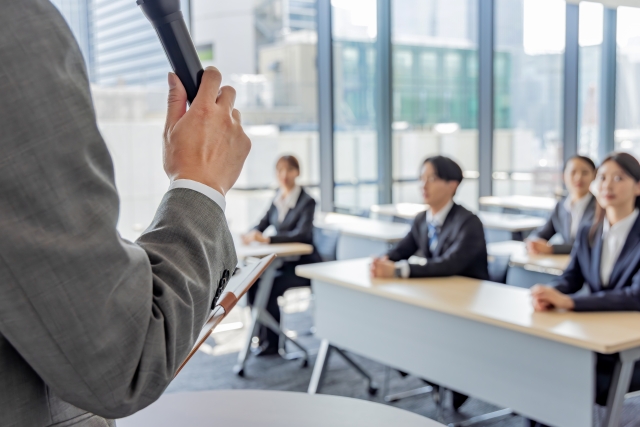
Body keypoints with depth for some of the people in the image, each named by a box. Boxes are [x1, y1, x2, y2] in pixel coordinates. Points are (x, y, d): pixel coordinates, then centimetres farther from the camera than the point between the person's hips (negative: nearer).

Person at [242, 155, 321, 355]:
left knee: (270, 288, -24)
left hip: (302, 265, -6)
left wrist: (267, 239, -34)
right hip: (282, 261, 6)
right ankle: (263, 337, -4)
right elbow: (263, 223, 10)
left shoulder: (307, 201, -13)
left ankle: (272, 342, -5)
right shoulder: (278, 198, 7)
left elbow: (301, 234, -25)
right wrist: (253, 233, -15)